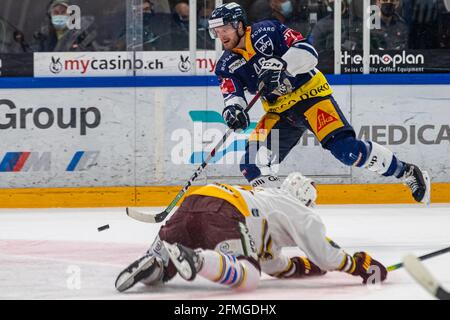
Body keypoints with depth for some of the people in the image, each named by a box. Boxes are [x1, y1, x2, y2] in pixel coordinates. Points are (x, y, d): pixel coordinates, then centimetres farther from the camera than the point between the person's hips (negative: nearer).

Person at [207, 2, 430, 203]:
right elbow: (232, 95, -9)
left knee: (346, 149, -22)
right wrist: (232, 110, -33)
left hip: (309, 93, -6)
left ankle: (407, 173, -10)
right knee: (253, 164, -11)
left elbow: (308, 52, -20)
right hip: (279, 112, 6)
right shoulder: (226, 66, 3)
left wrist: (281, 66, -37)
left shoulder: (266, 32, -13)